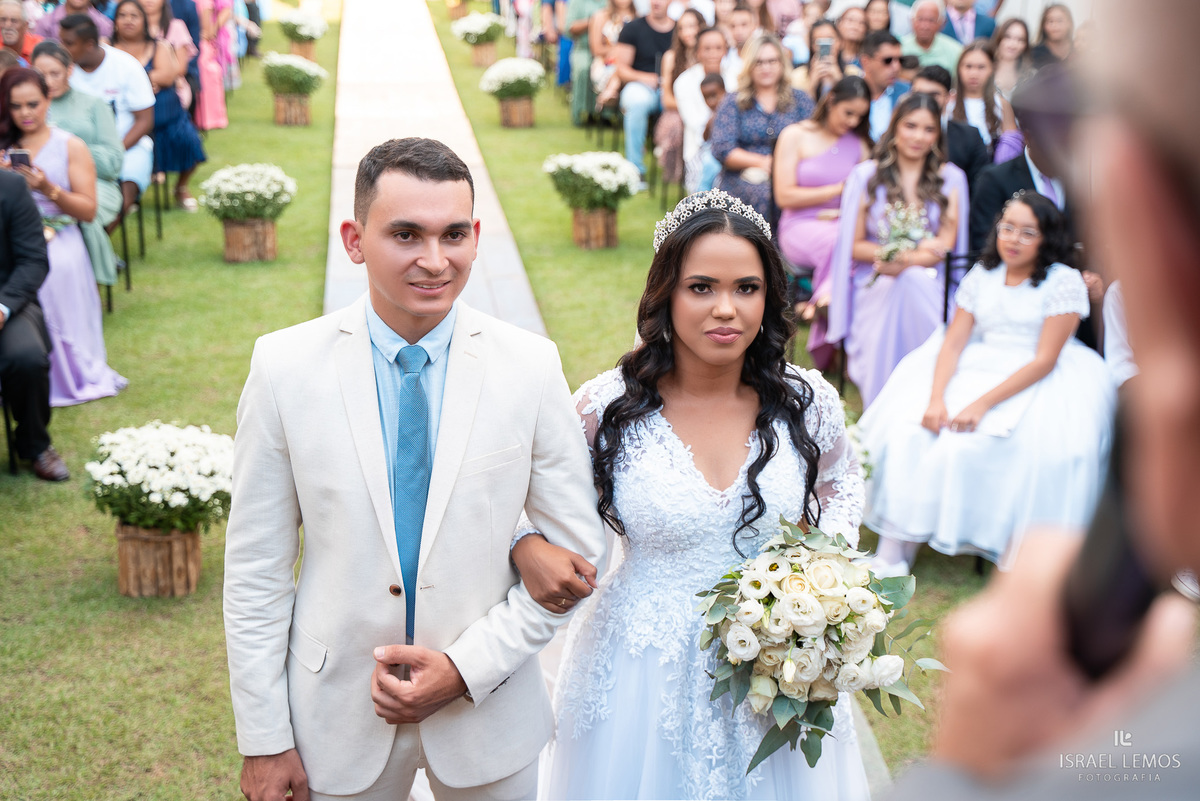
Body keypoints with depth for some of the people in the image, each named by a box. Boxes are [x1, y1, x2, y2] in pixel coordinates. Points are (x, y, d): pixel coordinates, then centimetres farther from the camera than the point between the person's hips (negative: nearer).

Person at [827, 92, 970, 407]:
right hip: (876, 285, 0)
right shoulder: (865, 176, 6)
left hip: (929, 283, 1)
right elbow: (855, 246, 2)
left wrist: (905, 262, -20)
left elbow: (944, 246, 2)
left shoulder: (951, 179, 10)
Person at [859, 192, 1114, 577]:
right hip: (979, 370, 5)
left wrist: (982, 404, -22)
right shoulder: (983, 275, 10)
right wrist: (937, 398, -16)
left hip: (1039, 382, -5)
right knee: (909, 427, -18)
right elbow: (953, 342, 3)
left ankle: (1015, 559, -22)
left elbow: (1045, 361, -13)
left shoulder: (1064, 281, -5)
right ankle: (895, 549, -17)